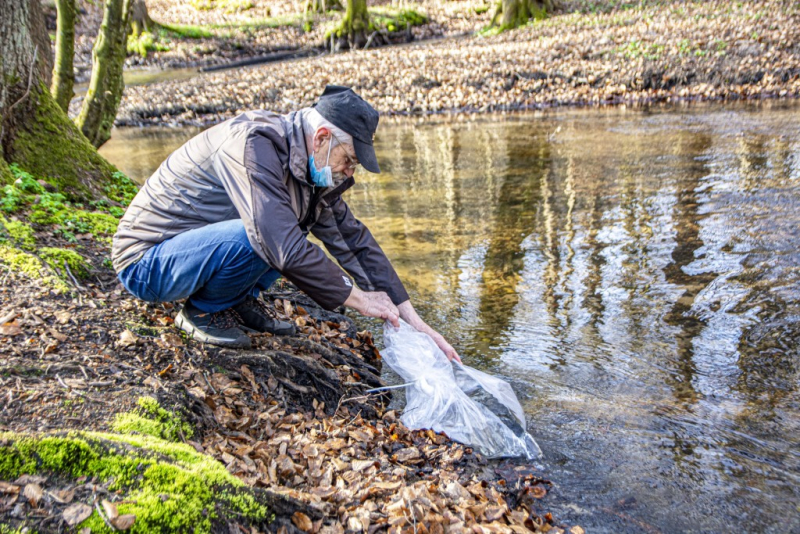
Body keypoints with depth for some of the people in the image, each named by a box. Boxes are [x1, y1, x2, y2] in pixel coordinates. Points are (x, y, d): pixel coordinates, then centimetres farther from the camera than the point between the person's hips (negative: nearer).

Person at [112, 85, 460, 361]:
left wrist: (412, 320, -2)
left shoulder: (308, 166, 0)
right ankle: (202, 311, -6)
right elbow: (284, 249, -36)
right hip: (144, 264, -8)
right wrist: (357, 298, -24)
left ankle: (240, 301, 6)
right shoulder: (253, 145, -27)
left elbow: (354, 241, 1)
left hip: (192, 243, 8)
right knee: (261, 237, -33)